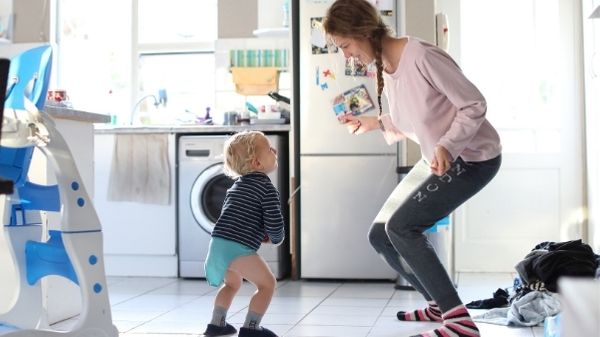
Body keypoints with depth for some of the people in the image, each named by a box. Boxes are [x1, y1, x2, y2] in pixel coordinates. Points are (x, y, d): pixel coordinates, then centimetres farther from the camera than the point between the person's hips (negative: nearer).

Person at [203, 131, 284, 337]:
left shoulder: (237, 185, 21)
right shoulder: (266, 188, -5)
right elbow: (274, 223, -12)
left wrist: (261, 236, 24)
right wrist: (277, 239, 11)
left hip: (218, 243, 9)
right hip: (238, 248, -9)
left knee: (232, 283, 31)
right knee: (267, 283, 2)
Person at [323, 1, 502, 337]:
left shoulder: (421, 56, -25)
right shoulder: (385, 68, 2)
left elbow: (474, 105, -20)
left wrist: (447, 146, -33)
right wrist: (375, 122, -4)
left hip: (472, 157, -9)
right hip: (437, 159, 9)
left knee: (401, 226, -20)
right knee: (381, 235, 6)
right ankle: (440, 304, 22)